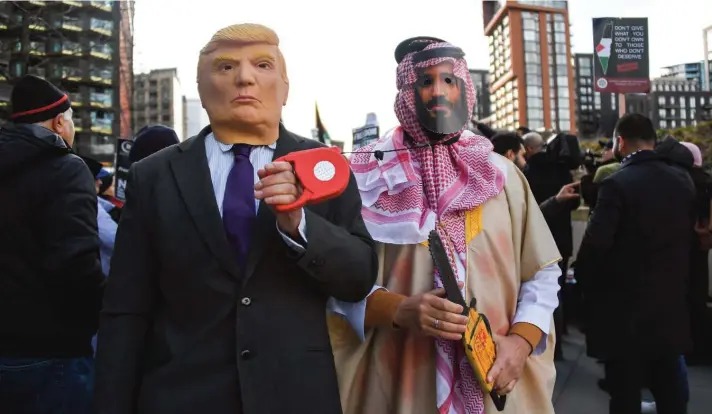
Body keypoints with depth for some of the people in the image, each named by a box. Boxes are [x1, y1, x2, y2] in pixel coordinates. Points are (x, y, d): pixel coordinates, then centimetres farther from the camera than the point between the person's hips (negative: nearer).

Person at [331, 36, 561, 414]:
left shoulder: (502, 174, 5)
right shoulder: (370, 176, -2)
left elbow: (543, 271, 6)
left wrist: (520, 341, -9)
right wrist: (401, 310, -21)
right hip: (400, 383, -2)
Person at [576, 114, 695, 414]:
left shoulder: (617, 184, -18)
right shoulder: (682, 180, 1)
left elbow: (595, 244, -22)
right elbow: (689, 235, 10)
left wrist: (584, 280, -5)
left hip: (625, 305, -6)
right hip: (670, 302, 6)